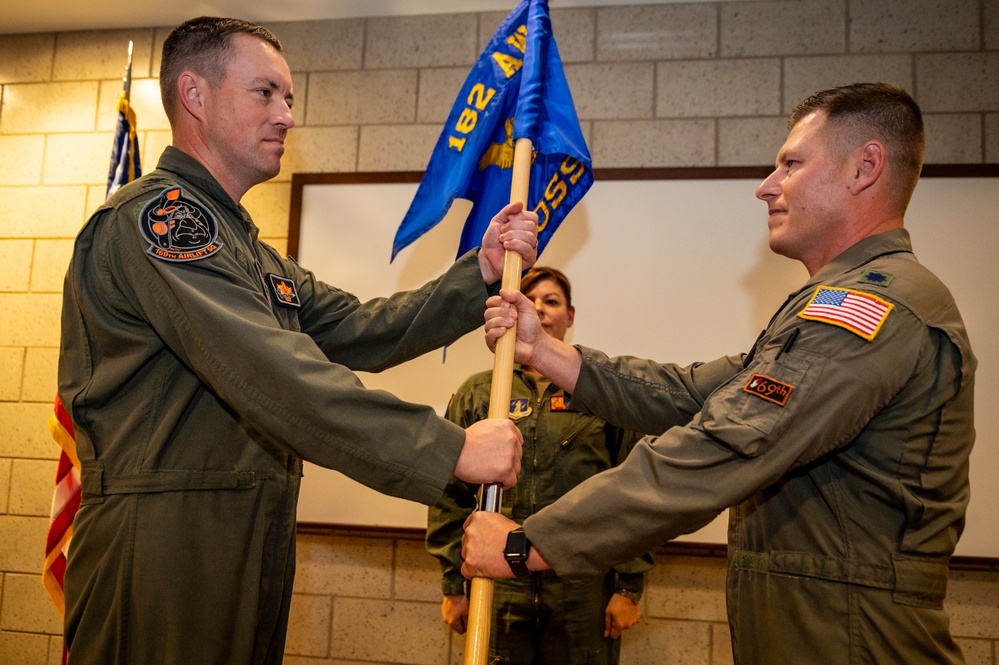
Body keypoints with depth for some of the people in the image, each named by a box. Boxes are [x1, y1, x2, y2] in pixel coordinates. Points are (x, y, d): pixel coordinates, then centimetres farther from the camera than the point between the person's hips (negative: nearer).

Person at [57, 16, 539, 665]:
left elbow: (360, 330, 10)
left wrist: (481, 271, -2)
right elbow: (273, 376, -25)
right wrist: (449, 447, -26)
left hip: (254, 543, 9)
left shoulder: (251, 253, 20)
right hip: (162, 544, -9)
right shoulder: (153, 215, -14)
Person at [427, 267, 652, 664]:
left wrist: (629, 587, -2)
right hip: (496, 590, 1)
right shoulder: (477, 393, 8)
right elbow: (450, 496, 8)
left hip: (584, 591, -1)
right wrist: (453, 585, 4)